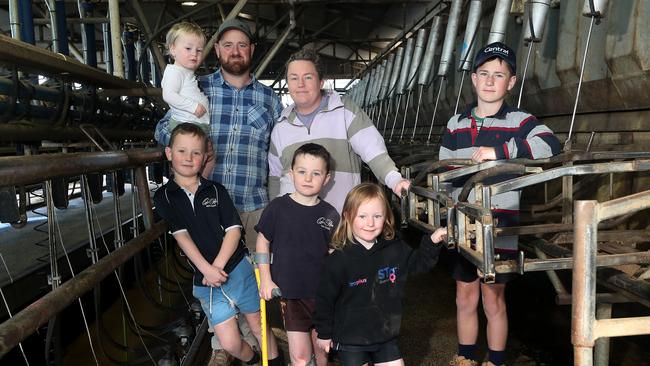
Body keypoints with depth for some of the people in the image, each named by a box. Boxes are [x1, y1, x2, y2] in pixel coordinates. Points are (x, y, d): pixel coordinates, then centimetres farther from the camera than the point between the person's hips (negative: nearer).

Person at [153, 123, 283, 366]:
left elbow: (234, 229, -3)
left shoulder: (216, 190, 3)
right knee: (230, 343, 0)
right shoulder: (164, 197, 0)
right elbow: (181, 235, -9)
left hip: (239, 268, 0)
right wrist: (207, 270, -18)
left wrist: (218, 266, -15)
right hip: (205, 279, 0)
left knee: (258, 326, 12)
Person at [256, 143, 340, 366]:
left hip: (323, 294, 3)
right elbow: (263, 241, 3)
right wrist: (266, 280, -1)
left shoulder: (330, 214, -1)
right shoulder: (278, 207, -7)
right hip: (290, 292, -2)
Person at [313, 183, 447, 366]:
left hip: (386, 335, 4)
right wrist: (324, 333, -2)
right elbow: (325, 298, -10)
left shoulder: (395, 249, -6)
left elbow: (418, 262, 11)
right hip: (350, 339, -4)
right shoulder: (338, 260, -19)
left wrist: (432, 243, -6)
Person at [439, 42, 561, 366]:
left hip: (499, 229, -3)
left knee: (493, 300, 8)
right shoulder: (456, 124, 9)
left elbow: (551, 145, -22)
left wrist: (499, 151, -29)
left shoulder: (519, 122, -3)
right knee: (465, 299, 14)